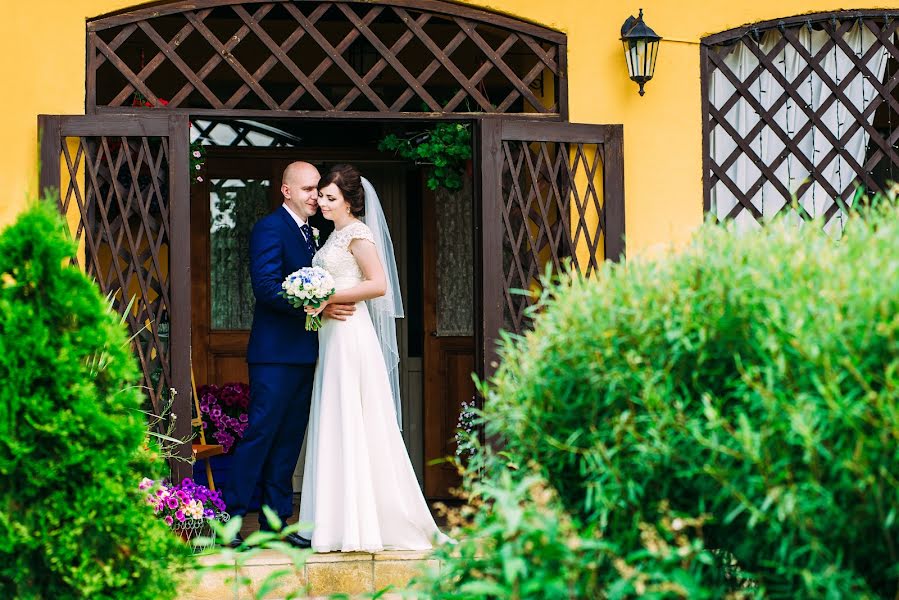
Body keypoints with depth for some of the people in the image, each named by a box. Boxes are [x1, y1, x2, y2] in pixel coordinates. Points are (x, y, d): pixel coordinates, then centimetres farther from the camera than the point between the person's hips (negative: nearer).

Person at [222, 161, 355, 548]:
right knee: (261, 433, -8)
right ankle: (229, 516, -2)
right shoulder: (270, 227, -9)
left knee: (289, 439, 10)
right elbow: (267, 286, -19)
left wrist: (329, 304, 2)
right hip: (275, 352, -9)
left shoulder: (309, 233, 19)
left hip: (303, 353, 9)